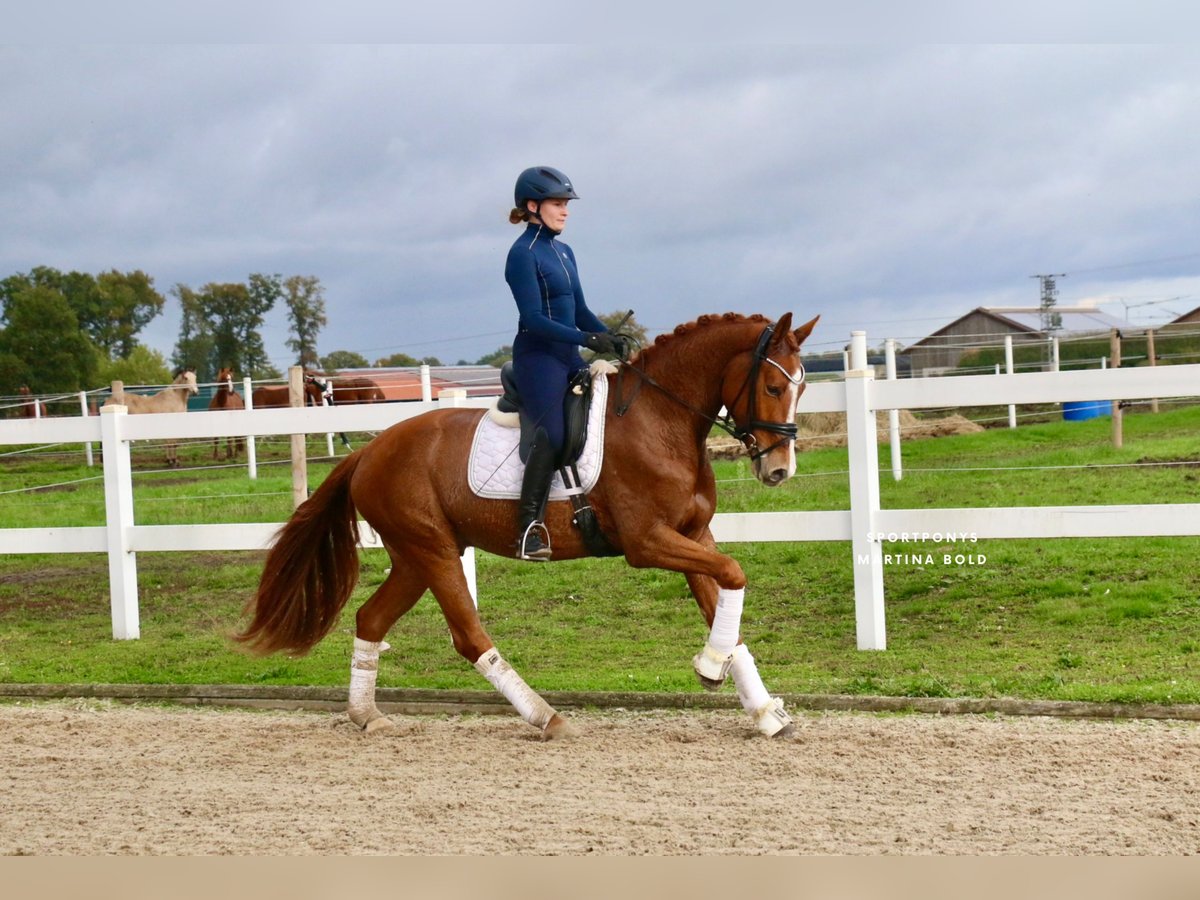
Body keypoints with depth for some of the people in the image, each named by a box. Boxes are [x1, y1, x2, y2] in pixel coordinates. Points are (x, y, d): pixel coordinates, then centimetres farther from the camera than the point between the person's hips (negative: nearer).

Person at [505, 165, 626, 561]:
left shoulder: (564, 252, 17)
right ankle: (530, 527, -25)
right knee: (553, 431, -24)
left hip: (568, 357, 9)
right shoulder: (523, 254, -9)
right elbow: (534, 320, -17)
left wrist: (610, 338, 1)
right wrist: (589, 339, -22)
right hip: (537, 356, -9)